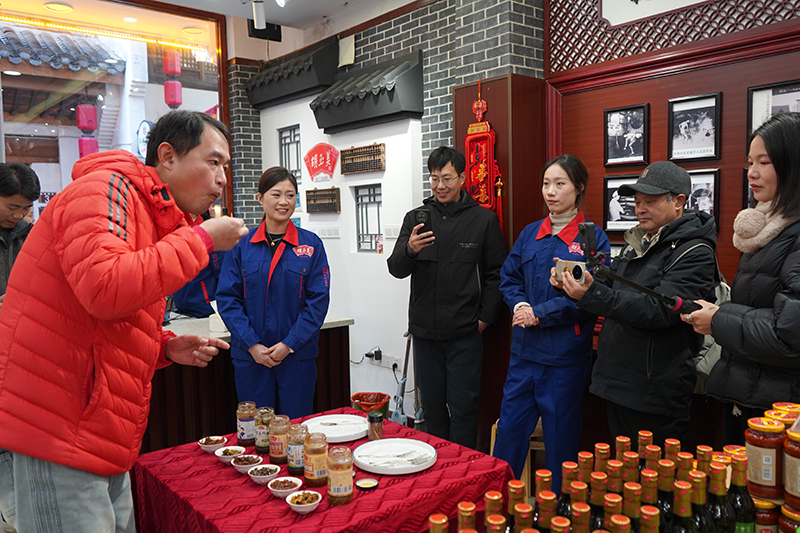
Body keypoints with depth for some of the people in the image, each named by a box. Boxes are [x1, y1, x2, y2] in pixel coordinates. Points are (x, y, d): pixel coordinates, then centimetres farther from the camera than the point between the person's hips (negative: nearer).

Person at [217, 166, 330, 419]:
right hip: (250, 355, 0)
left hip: (298, 355, 0)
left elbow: (318, 301, -2)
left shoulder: (311, 244, 1)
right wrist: (252, 344, -10)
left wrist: (289, 344, -10)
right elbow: (227, 298, 0)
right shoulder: (241, 244, 1)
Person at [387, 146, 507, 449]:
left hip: (465, 333, -3)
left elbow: (496, 274, 4)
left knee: (462, 408, 4)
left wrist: (485, 317, -3)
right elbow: (396, 270, 0)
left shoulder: (484, 219, 1)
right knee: (432, 406, 14)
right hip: (425, 331, 3)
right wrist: (410, 250, -21)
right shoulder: (415, 218, 7)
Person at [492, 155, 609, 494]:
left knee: (560, 440, 9)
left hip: (565, 357, -4)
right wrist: (520, 305, -6)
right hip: (524, 351, 5)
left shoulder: (592, 238, -6)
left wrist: (540, 314, -14)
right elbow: (508, 278, 14)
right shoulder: (530, 234, 9)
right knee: (508, 431, 11)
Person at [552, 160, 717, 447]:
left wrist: (592, 294, -32)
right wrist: (571, 282, -4)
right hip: (617, 385, 8)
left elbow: (660, 310, -25)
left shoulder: (694, 253, -13)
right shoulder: (636, 243, 13)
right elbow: (611, 289, 16)